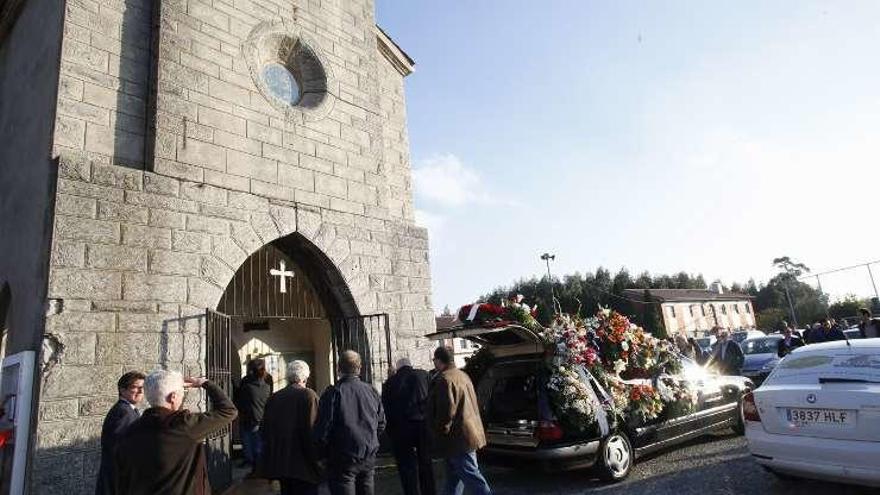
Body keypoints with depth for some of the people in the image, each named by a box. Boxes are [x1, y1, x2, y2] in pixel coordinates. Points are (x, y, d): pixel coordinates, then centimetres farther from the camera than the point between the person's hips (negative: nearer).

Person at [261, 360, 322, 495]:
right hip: (303, 464, -6)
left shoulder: (273, 398, 5)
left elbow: (265, 430, 11)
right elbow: (313, 431, -16)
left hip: (279, 463, 6)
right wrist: (317, 459, -8)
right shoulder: (309, 395, -12)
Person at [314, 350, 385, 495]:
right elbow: (381, 425, 8)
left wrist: (323, 454, 4)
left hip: (342, 460, -4)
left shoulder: (332, 393, -14)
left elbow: (322, 429, -13)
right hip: (368, 458, 5)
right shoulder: (372, 391, 0)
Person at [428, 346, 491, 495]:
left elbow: (447, 411, -25)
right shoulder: (463, 375, 13)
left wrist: (441, 432, -11)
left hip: (458, 438, -10)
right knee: (453, 479, 19)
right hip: (470, 434, 10)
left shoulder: (445, 379, -18)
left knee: (472, 478, -4)